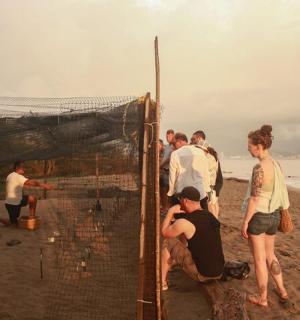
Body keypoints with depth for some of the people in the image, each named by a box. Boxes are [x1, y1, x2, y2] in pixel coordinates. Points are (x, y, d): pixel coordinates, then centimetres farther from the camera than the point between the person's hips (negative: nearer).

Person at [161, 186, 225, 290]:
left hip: (201, 274, -7)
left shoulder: (184, 222, -18)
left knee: (168, 243, 5)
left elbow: (164, 232, 0)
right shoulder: (211, 216, 4)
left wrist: (170, 212, 9)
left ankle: (162, 283, 11)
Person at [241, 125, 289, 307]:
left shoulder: (259, 168, -21)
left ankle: (263, 298, 23)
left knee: (259, 259, 9)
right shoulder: (276, 165, 3)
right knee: (270, 255, 25)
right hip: (274, 215, 8)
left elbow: (254, 199, -21)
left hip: (259, 216, -8)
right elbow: (279, 192, 11)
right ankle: (282, 290, 37)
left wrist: (245, 222, -13)